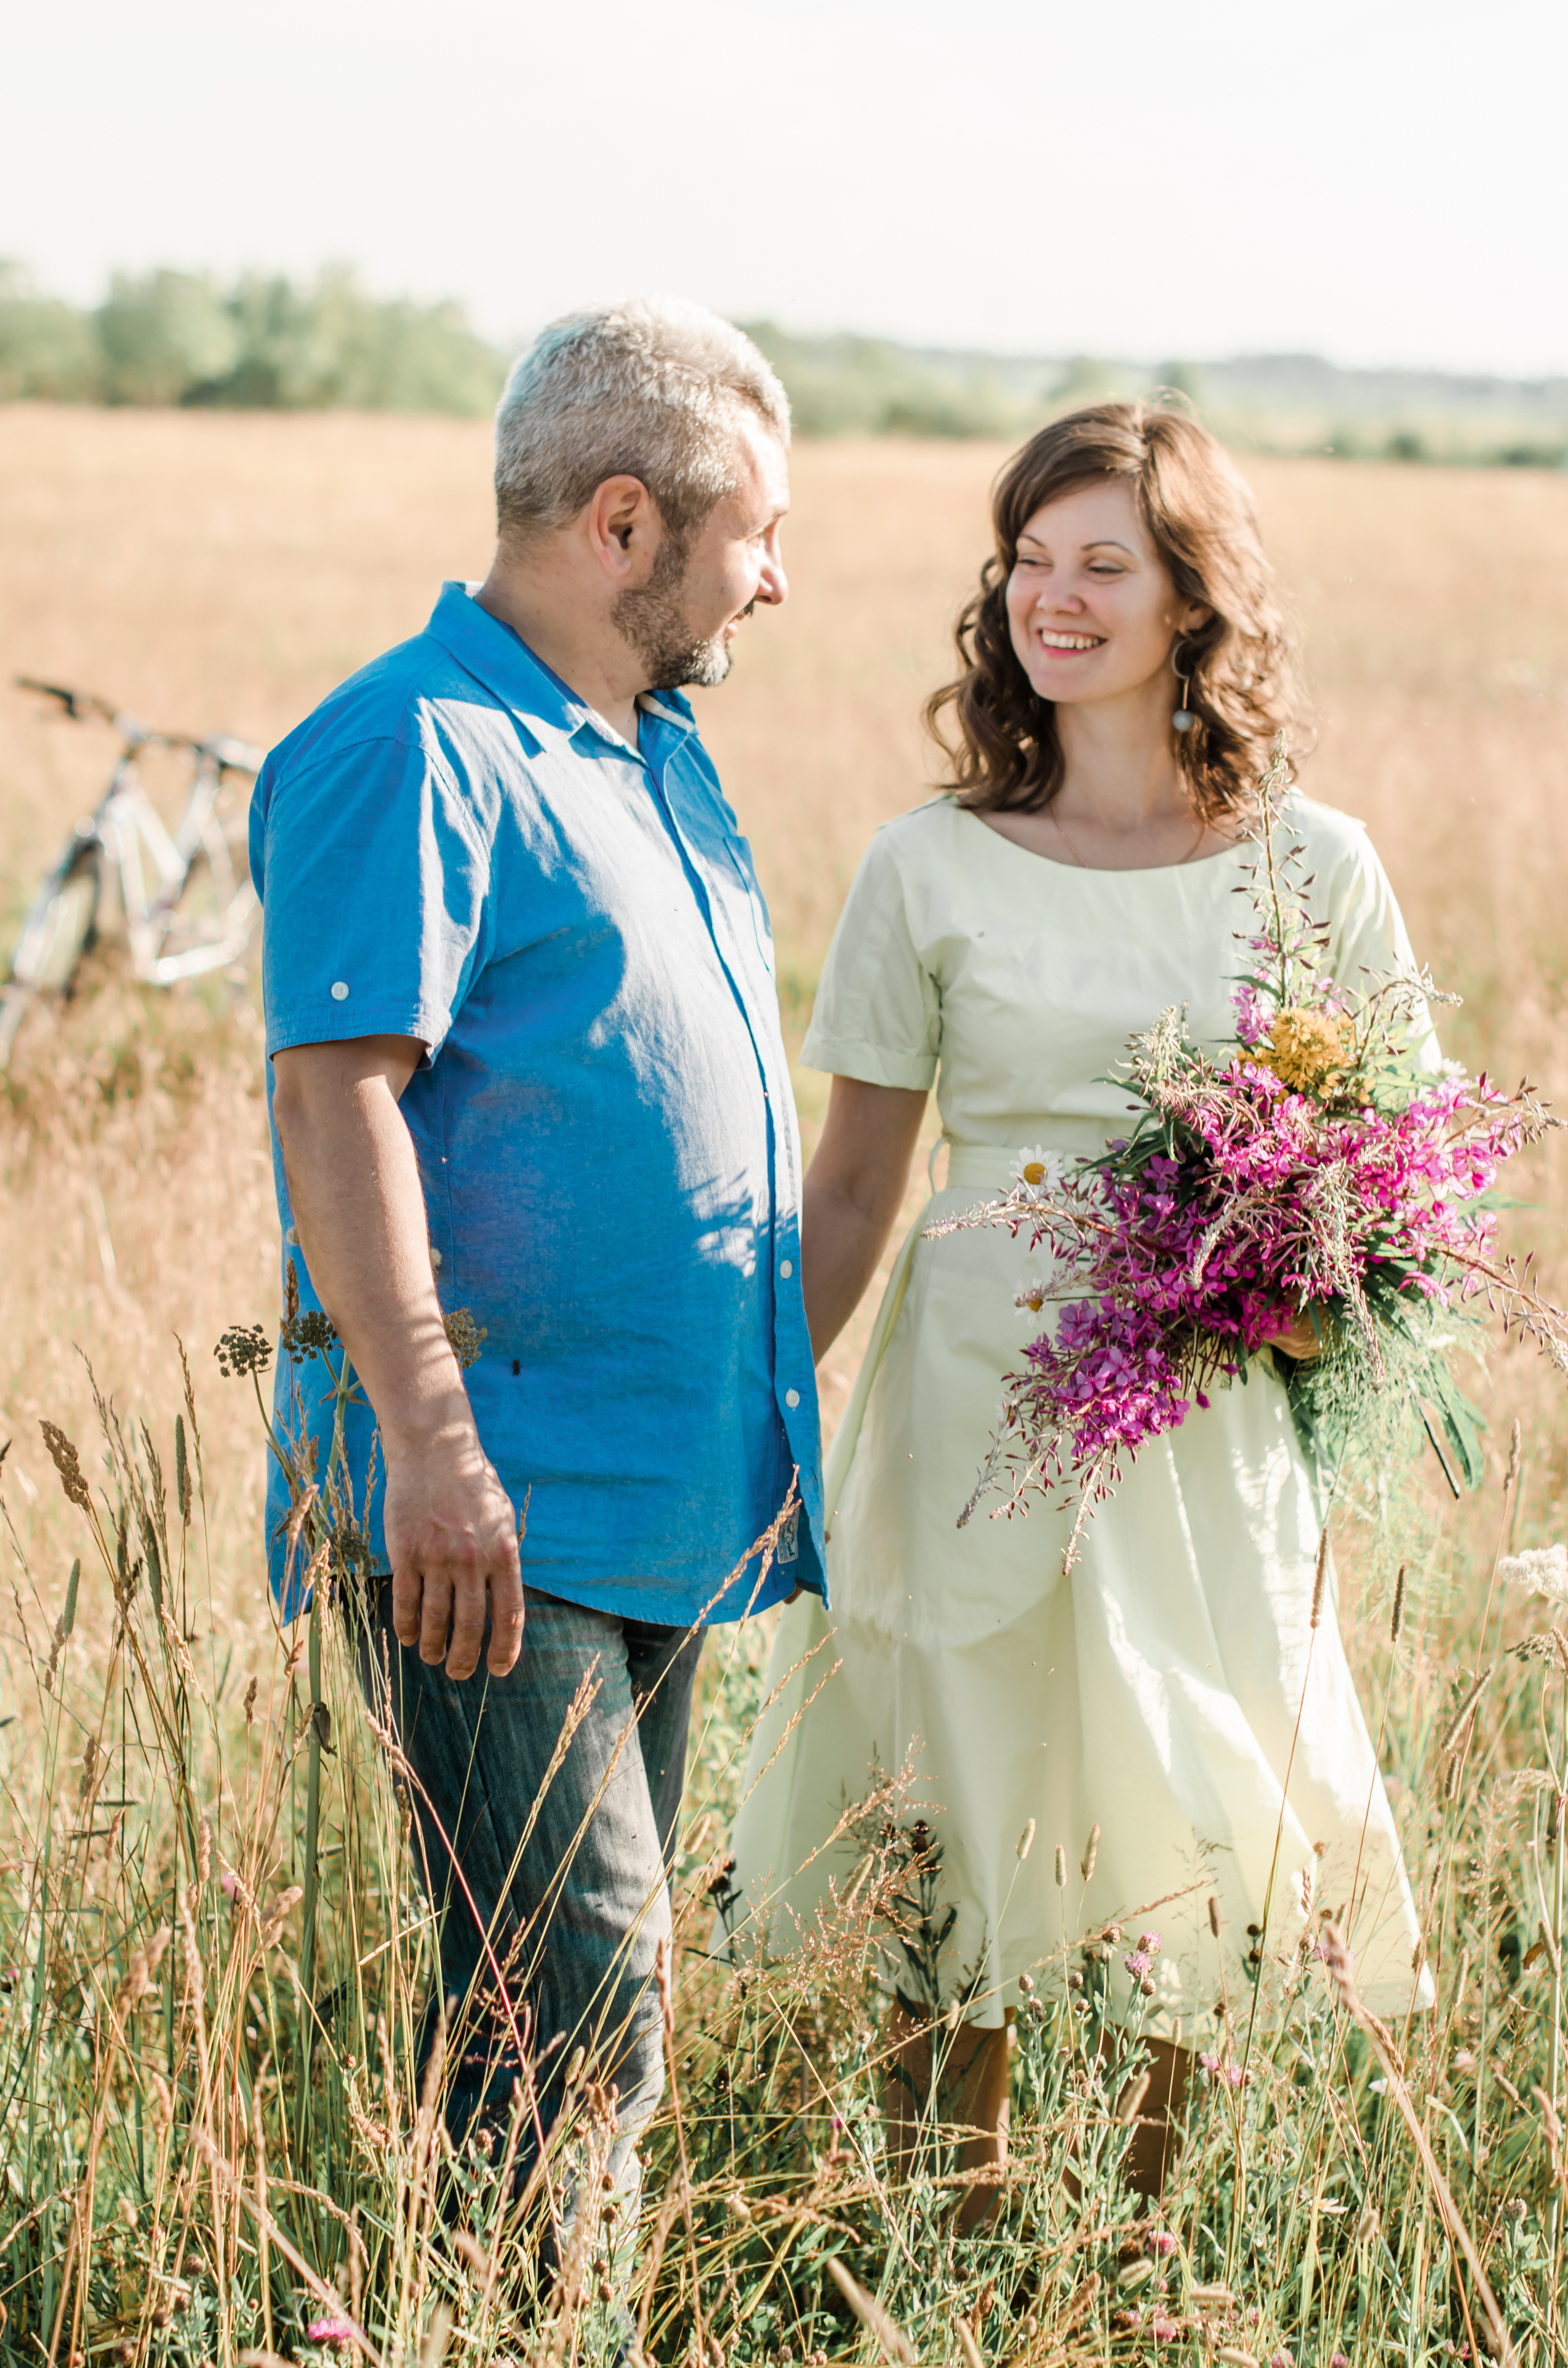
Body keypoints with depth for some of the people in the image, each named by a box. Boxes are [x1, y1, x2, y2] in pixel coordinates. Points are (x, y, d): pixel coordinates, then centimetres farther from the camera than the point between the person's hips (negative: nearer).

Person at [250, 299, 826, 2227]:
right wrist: (427, 1442, -25)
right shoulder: (415, 751, -12)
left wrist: (767, 1413, 24)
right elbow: (335, 1093, -20)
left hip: (663, 1498, 9)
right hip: (499, 1507, -9)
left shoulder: (657, 752, 18)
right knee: (570, 1995, -11)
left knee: (597, 1989, 14)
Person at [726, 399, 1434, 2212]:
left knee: (1193, 1865, 4)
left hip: (1213, 1430, 0)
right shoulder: (931, 868, 3)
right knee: (960, 1845, 2)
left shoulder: (1316, 872, 4)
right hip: (975, 1410, 0)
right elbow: (850, 1195, 6)